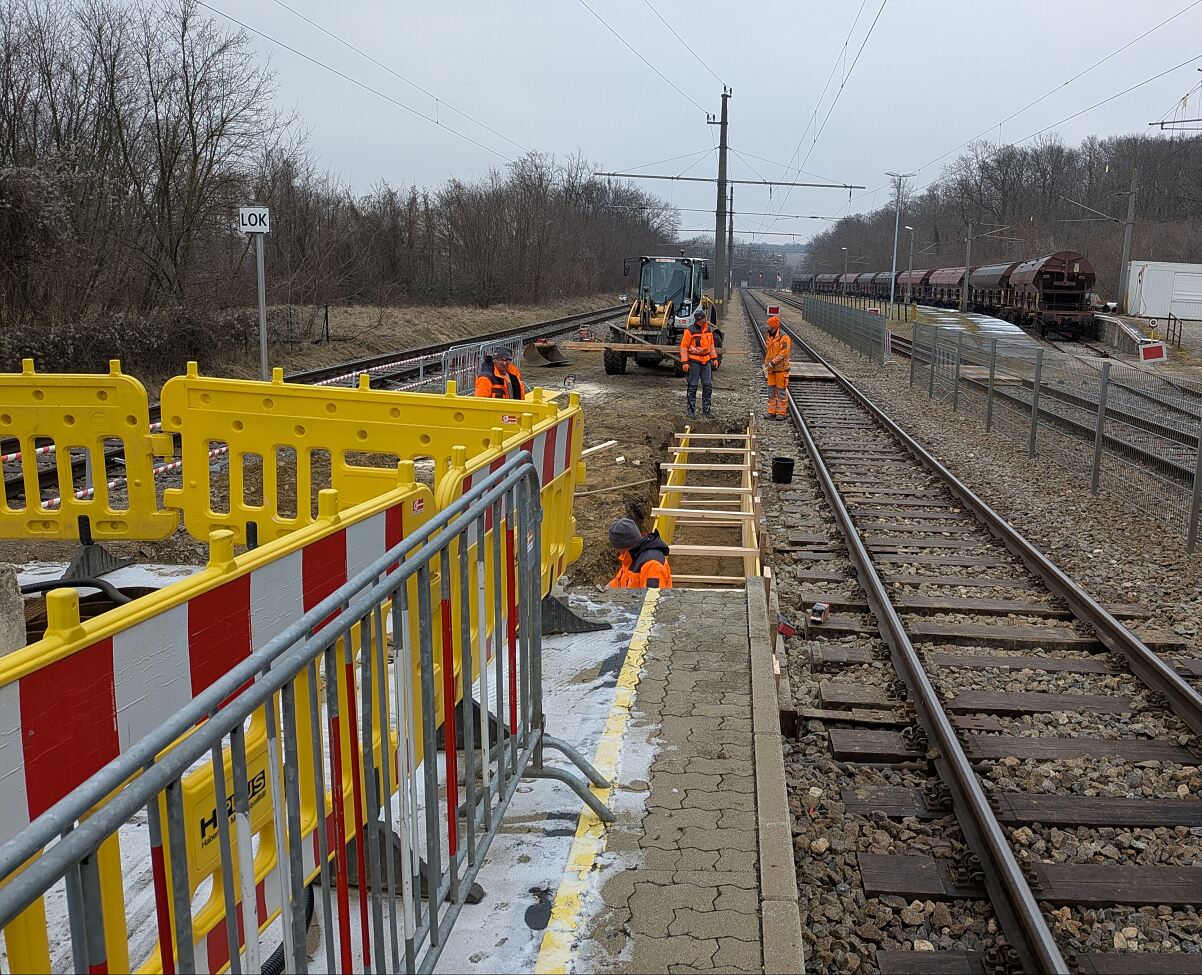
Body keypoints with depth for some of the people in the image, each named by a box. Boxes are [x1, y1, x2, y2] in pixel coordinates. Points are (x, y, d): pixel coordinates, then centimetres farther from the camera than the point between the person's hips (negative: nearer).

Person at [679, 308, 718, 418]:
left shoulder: (708, 329, 8)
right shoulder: (690, 331, -11)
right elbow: (684, 346, -9)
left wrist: (714, 358, 14)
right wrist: (684, 362, -14)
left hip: (706, 361, 6)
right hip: (694, 361, -6)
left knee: (708, 385, 6)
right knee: (693, 386, -1)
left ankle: (706, 409, 15)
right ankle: (691, 410, 6)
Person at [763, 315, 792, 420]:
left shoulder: (784, 337, -13)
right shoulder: (769, 336, 13)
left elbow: (784, 352, -20)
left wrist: (773, 362, -21)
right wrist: (766, 364, 12)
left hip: (781, 368, -8)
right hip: (771, 368, 8)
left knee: (781, 390, -2)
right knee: (771, 390, 9)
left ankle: (782, 412, 3)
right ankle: (772, 411, 16)